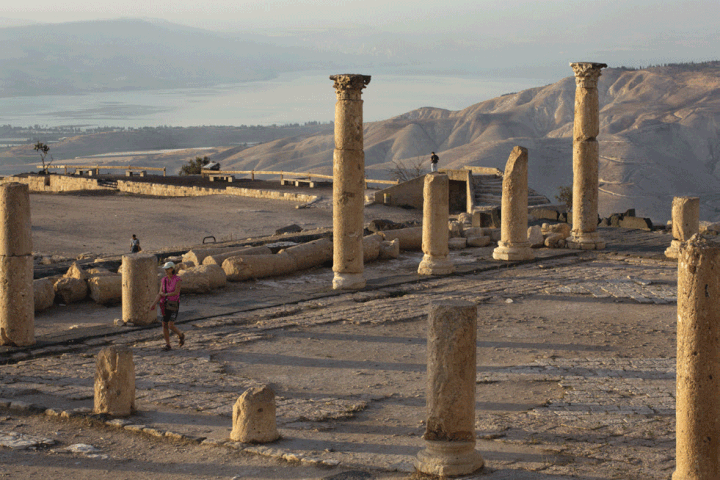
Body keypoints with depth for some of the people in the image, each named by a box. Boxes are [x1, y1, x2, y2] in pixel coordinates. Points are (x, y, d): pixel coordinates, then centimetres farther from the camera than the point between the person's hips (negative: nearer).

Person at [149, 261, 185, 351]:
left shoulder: (177, 280, -10)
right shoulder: (163, 280, 6)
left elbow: (176, 292, -19)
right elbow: (160, 294, 2)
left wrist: (165, 294, -7)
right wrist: (154, 304, -11)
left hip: (174, 305, -5)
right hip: (165, 305, 5)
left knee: (170, 325, -12)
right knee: (164, 325, 1)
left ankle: (180, 335, 18)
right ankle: (168, 345, 9)